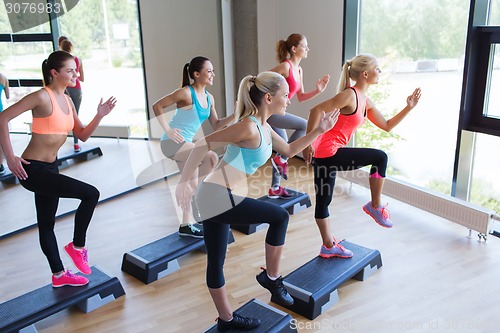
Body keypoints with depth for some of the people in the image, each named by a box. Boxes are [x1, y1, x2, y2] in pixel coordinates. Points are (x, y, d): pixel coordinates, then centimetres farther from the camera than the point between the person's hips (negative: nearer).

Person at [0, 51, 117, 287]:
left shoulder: (67, 100, 8)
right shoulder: (42, 97, -17)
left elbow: (82, 135, 10)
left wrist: (100, 115, -5)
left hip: (50, 168, 9)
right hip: (32, 169, -9)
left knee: (47, 223, 18)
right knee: (90, 194, -16)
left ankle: (59, 274, 31)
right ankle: (78, 246, 4)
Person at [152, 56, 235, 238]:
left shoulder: (209, 98, 7)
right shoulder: (186, 93, -17)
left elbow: (216, 125, 10)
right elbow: (157, 106, -13)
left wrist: (234, 116, -4)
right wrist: (168, 130, -18)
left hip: (185, 143, 9)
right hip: (172, 143, -9)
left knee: (192, 185, 14)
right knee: (212, 158, -27)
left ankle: (186, 225, 28)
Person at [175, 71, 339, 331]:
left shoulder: (263, 127, 13)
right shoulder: (249, 127, -17)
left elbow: (289, 151, 26)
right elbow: (202, 145, -18)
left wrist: (319, 131, 19)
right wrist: (184, 182, -17)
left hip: (213, 200, 10)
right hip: (218, 197, -10)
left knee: (215, 263, 18)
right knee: (279, 216, 4)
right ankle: (272, 278, 19)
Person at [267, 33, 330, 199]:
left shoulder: (299, 69, 12)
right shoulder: (285, 66, -16)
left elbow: (301, 97, 15)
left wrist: (318, 90, 2)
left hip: (276, 112, 10)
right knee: (305, 125, -15)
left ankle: (275, 189, 25)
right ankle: (281, 160, -4)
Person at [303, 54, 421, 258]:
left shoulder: (365, 101, 14)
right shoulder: (349, 95, -15)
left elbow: (387, 126, 20)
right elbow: (317, 110, -22)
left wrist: (409, 107, 14)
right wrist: (308, 143, -22)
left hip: (326, 154, 9)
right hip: (327, 152, -9)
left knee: (323, 200, 14)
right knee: (380, 157, -2)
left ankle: (329, 246, 25)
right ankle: (375, 206, 11)